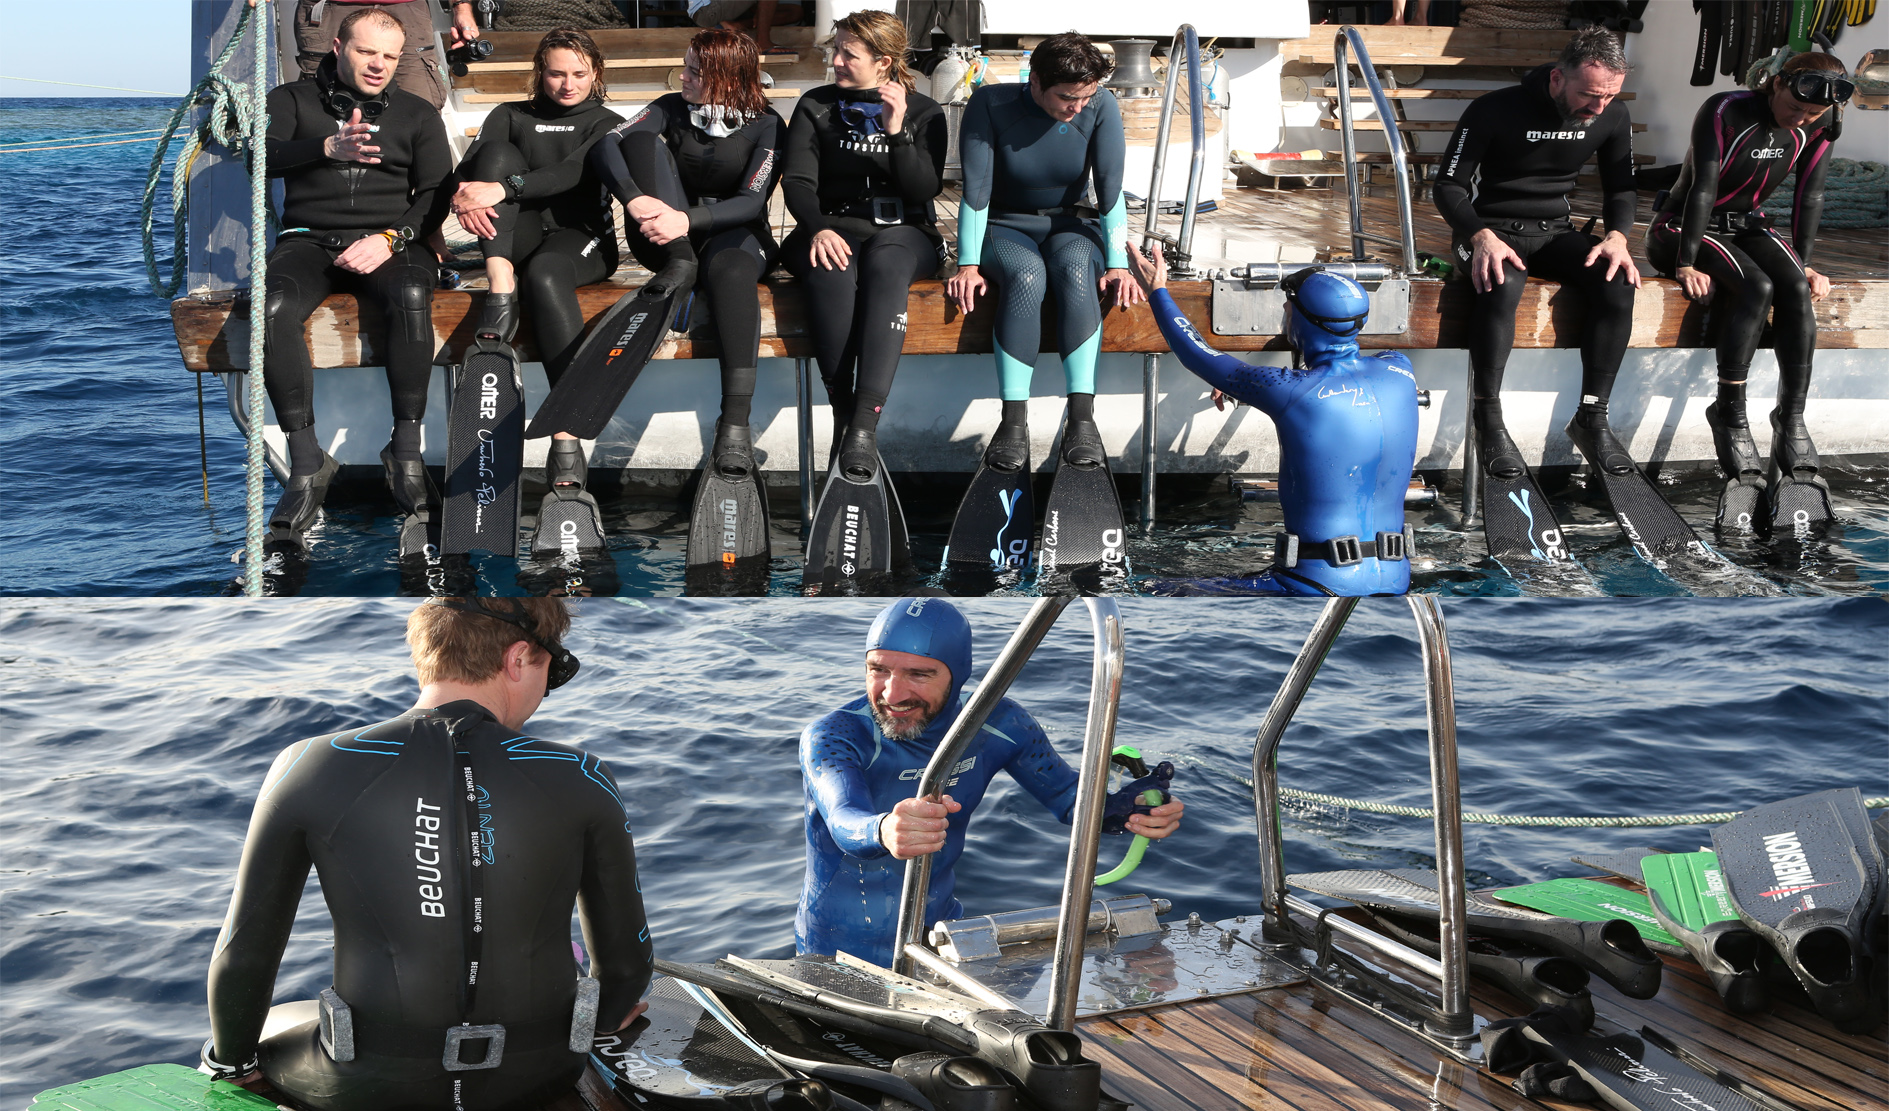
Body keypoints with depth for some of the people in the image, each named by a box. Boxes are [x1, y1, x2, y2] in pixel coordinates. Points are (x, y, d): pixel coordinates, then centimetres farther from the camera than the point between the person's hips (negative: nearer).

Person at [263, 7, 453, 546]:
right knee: (274, 307, -34)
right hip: (310, 237, 0)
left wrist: (390, 239, -11)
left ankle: (406, 454, -29)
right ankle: (306, 464, -27)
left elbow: (437, 194, 8)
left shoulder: (417, 114, 17)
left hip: (390, 238, 0)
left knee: (411, 296, -36)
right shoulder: (294, 99, 14)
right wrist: (328, 147, -24)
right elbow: (264, 155, -4)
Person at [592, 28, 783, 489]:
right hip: (672, 238, 3)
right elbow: (605, 144, -12)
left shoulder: (764, 125, -4)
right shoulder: (673, 108, 3)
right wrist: (634, 199, -32)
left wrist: (688, 220, -32)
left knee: (730, 270, -42)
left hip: (733, 231, -3)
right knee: (642, 138, -16)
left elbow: (752, 202, -15)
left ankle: (735, 424, -53)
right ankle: (679, 264, -27)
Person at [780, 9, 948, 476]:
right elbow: (798, 180, 2)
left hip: (902, 231, -1)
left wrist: (897, 133, -17)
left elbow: (926, 188, -2)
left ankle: (865, 423, -50)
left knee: (885, 267, -39)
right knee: (832, 273, -38)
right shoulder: (815, 107, 13)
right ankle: (843, 415, -41)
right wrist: (818, 228, -18)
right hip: (832, 227, 1)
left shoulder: (924, 113, 10)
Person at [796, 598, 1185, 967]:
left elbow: (1069, 796, 3)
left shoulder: (997, 726, -8)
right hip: (836, 955, -3)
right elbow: (846, 823, -40)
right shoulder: (831, 737, -21)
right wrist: (884, 832, -64)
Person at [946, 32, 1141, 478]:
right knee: (1026, 276, -36)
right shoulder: (991, 103, -16)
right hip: (1004, 227, -1)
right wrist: (968, 263, -23)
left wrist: (1117, 264, -20)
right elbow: (975, 189, -16)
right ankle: (1013, 421, -39)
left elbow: (1110, 190, -12)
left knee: (1076, 269, -35)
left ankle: (1081, 419, -42)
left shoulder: (1101, 107, -13)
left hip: (1071, 227, 1)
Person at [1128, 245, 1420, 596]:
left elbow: (1202, 358, 0)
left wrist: (1157, 291, 14)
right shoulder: (1399, 371, 2)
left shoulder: (1294, 392, -16)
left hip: (1325, 584, -7)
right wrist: (1246, 382, 28)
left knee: (1176, 595, 5)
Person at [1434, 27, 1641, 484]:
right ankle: (1489, 420, -28)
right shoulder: (1495, 110, -16)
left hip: (1555, 231, 5)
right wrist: (1482, 237, -29)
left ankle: (1592, 418, -17)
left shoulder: (1612, 115, -2)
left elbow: (1621, 188, 11)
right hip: (1493, 228, -4)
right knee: (1501, 285, -39)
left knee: (1618, 285, -25)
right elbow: (1449, 187, -11)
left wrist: (1617, 236, -10)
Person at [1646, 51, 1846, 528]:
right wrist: (1687, 264, -26)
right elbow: (1703, 188, -24)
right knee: (1756, 287, -33)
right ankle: (1730, 418, -30)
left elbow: (1809, 197, 3)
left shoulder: (1818, 127, -3)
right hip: (1683, 228, -5)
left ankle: (1791, 421, -27)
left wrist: (1804, 264, -2)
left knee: (1796, 290, -26)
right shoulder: (1725, 112, -20)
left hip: (1747, 226, 5)